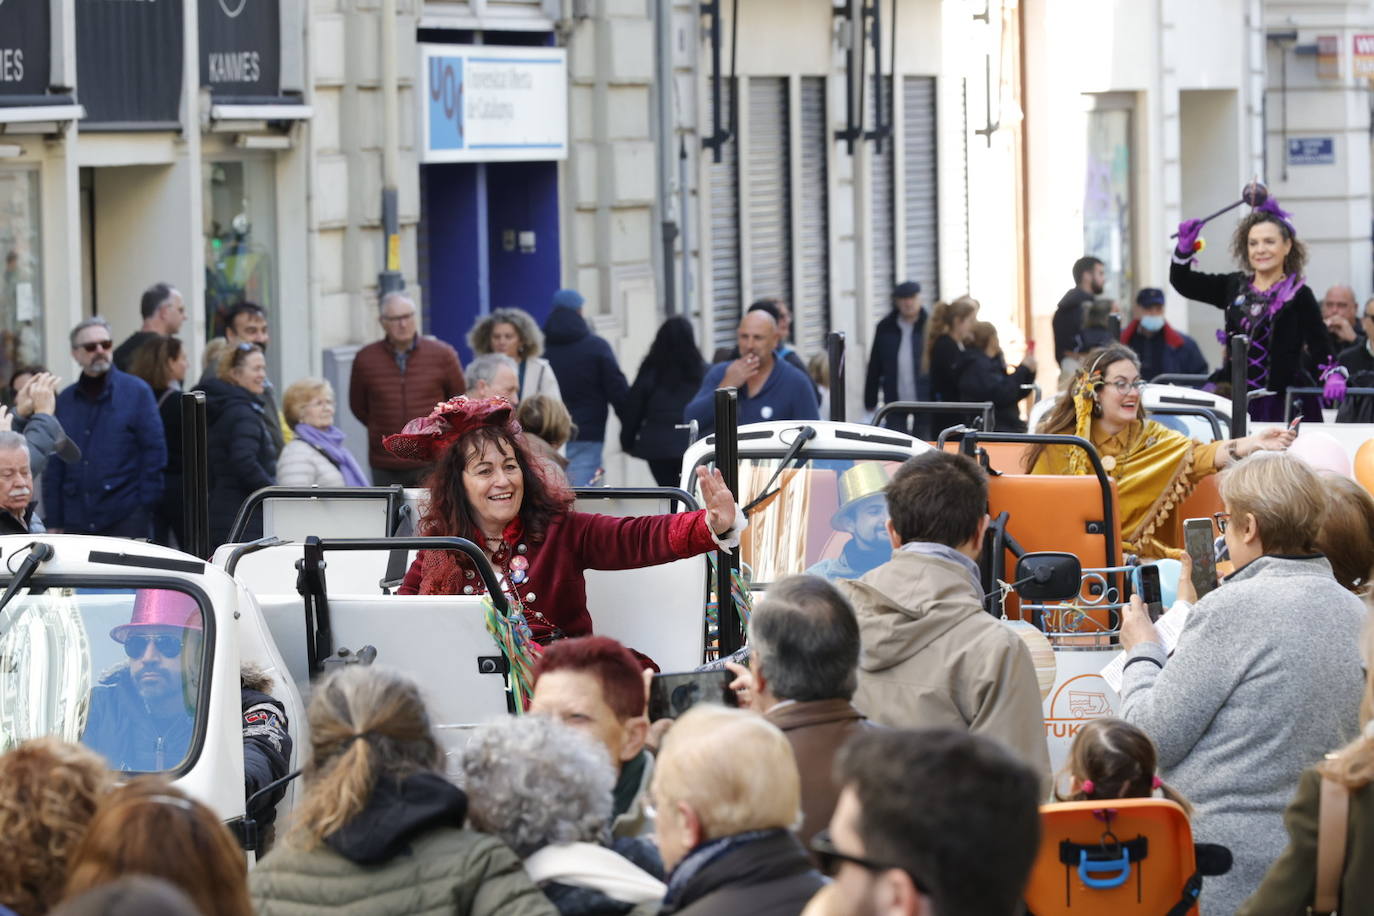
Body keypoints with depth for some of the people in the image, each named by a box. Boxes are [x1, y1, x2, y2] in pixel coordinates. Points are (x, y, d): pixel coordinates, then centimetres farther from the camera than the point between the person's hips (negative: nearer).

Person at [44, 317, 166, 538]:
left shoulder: (137, 392, 2)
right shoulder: (65, 400, 12)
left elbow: (154, 451, 0)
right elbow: (53, 466, 12)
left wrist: (147, 505, -7)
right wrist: (54, 522, 6)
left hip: (126, 520, -3)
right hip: (76, 520, 3)